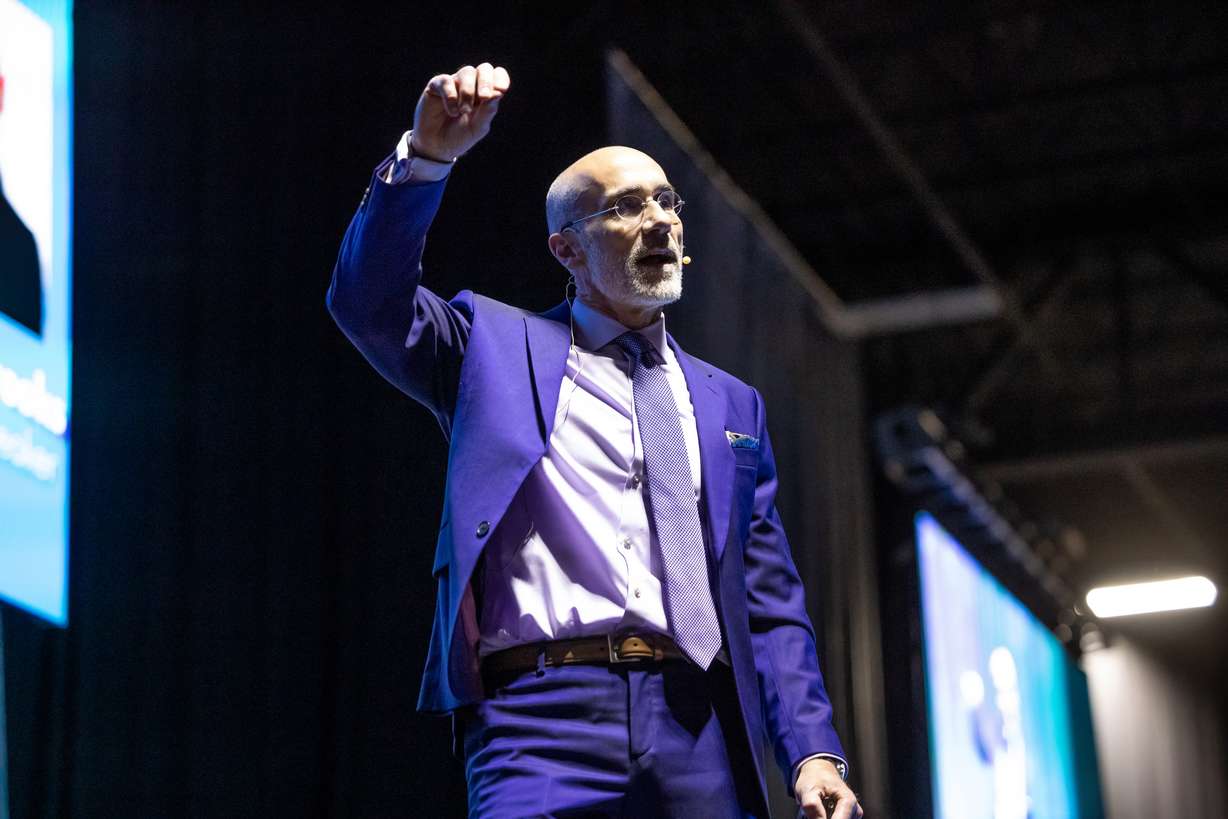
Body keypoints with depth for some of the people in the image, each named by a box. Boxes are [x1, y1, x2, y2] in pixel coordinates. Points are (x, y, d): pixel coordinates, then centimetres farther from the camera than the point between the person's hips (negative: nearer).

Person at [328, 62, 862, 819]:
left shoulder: (729, 405, 22)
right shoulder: (498, 346, 15)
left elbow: (772, 606, 17)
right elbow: (373, 300, -3)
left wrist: (815, 753, 5)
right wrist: (427, 158, -16)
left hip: (699, 736, 3)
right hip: (546, 719, -3)